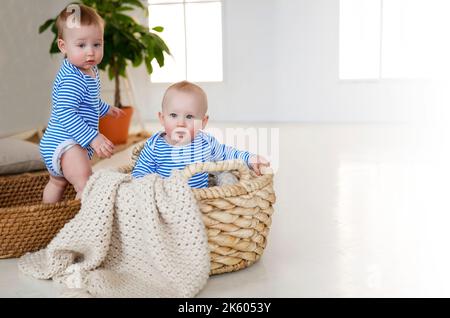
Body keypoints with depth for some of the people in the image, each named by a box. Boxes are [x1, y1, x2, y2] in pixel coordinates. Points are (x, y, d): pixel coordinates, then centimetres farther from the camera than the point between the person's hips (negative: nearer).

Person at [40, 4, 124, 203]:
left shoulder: (89, 70, 5)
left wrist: (105, 108, 41)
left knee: (57, 182, 30)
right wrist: (93, 138, -38)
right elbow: (65, 113, -35)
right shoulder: (72, 79, -28)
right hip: (65, 143, -11)